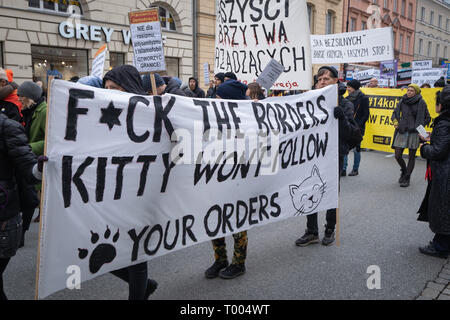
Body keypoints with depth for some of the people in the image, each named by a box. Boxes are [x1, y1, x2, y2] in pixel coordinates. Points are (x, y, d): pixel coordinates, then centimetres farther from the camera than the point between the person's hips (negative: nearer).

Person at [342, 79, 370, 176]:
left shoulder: (363, 98, -7)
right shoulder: (348, 98, 11)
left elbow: (366, 114, -9)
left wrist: (359, 126, -16)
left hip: (357, 128, -5)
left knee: (356, 149, 4)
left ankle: (355, 170, 17)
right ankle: (343, 169, 1)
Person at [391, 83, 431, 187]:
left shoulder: (421, 103, -1)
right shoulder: (402, 101, 6)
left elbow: (428, 118, 7)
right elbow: (394, 113, 18)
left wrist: (420, 126, -2)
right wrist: (395, 122, 1)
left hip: (414, 133, -3)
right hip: (402, 132, 3)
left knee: (412, 156, 5)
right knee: (398, 156, 1)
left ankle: (407, 178, 16)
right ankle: (404, 171, 30)